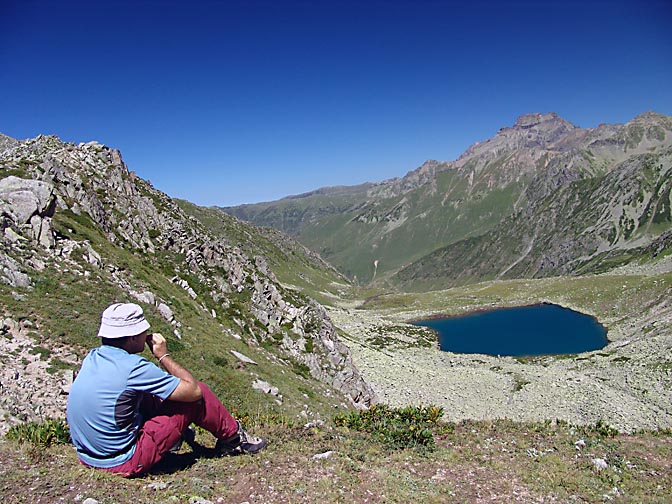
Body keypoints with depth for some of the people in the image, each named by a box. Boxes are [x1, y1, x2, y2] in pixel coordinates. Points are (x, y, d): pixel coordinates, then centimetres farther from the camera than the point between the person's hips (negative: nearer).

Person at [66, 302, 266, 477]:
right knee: (199, 395, -6)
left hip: (87, 456, 8)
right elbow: (193, 390, -17)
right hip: (124, 463, -8)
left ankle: (179, 431, 41)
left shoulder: (92, 357, -2)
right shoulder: (133, 368, -25)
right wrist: (164, 356, -8)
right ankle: (233, 438, 17)